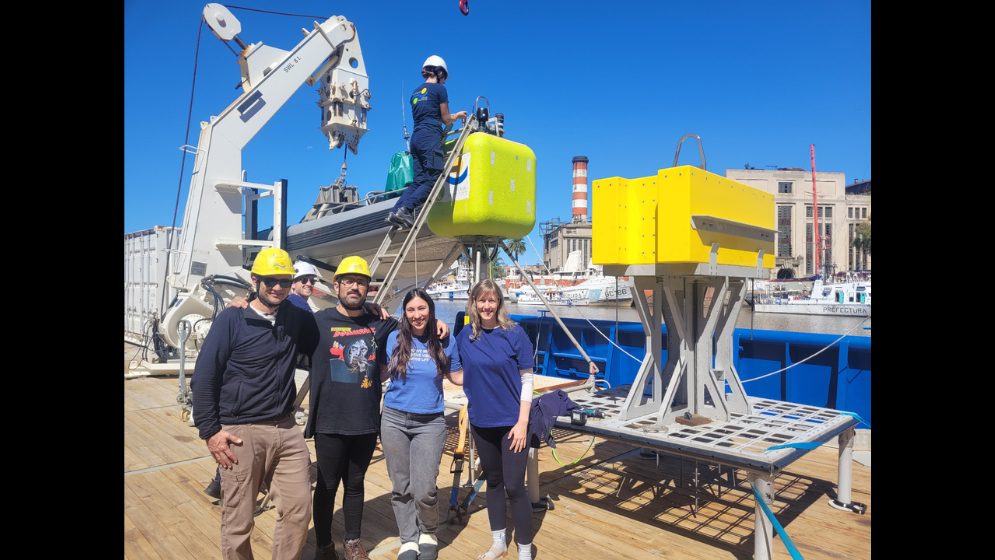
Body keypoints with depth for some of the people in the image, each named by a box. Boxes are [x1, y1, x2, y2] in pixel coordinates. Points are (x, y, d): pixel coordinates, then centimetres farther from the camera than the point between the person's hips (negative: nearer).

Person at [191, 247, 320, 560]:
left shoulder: (297, 319, 6)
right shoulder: (231, 320, -5)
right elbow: (203, 377, -4)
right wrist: (210, 431, -8)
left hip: (286, 429, 4)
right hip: (241, 433, -4)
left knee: (299, 509, 8)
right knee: (238, 520, 6)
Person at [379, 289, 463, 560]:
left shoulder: (445, 341, -3)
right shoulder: (394, 339, -2)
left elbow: (458, 375, 9)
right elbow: (381, 374, 9)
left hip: (430, 423, -1)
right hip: (394, 420, 2)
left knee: (424, 491, -7)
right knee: (401, 488, 10)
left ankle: (428, 533, 23)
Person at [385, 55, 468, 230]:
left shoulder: (415, 92, 24)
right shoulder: (439, 89, 4)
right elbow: (445, 118, 6)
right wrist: (457, 116, 28)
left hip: (416, 137, 7)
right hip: (431, 137, -7)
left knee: (419, 180, 3)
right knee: (433, 178, -12)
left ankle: (395, 210, -11)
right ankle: (405, 209, -27)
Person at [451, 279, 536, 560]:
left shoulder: (514, 333, -10)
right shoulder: (465, 336, -1)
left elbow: (526, 380, -9)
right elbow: (461, 376, 13)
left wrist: (522, 422, -13)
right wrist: (448, 372, -7)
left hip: (511, 421, -3)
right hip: (481, 422, 4)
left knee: (514, 486, -1)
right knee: (493, 481, 16)